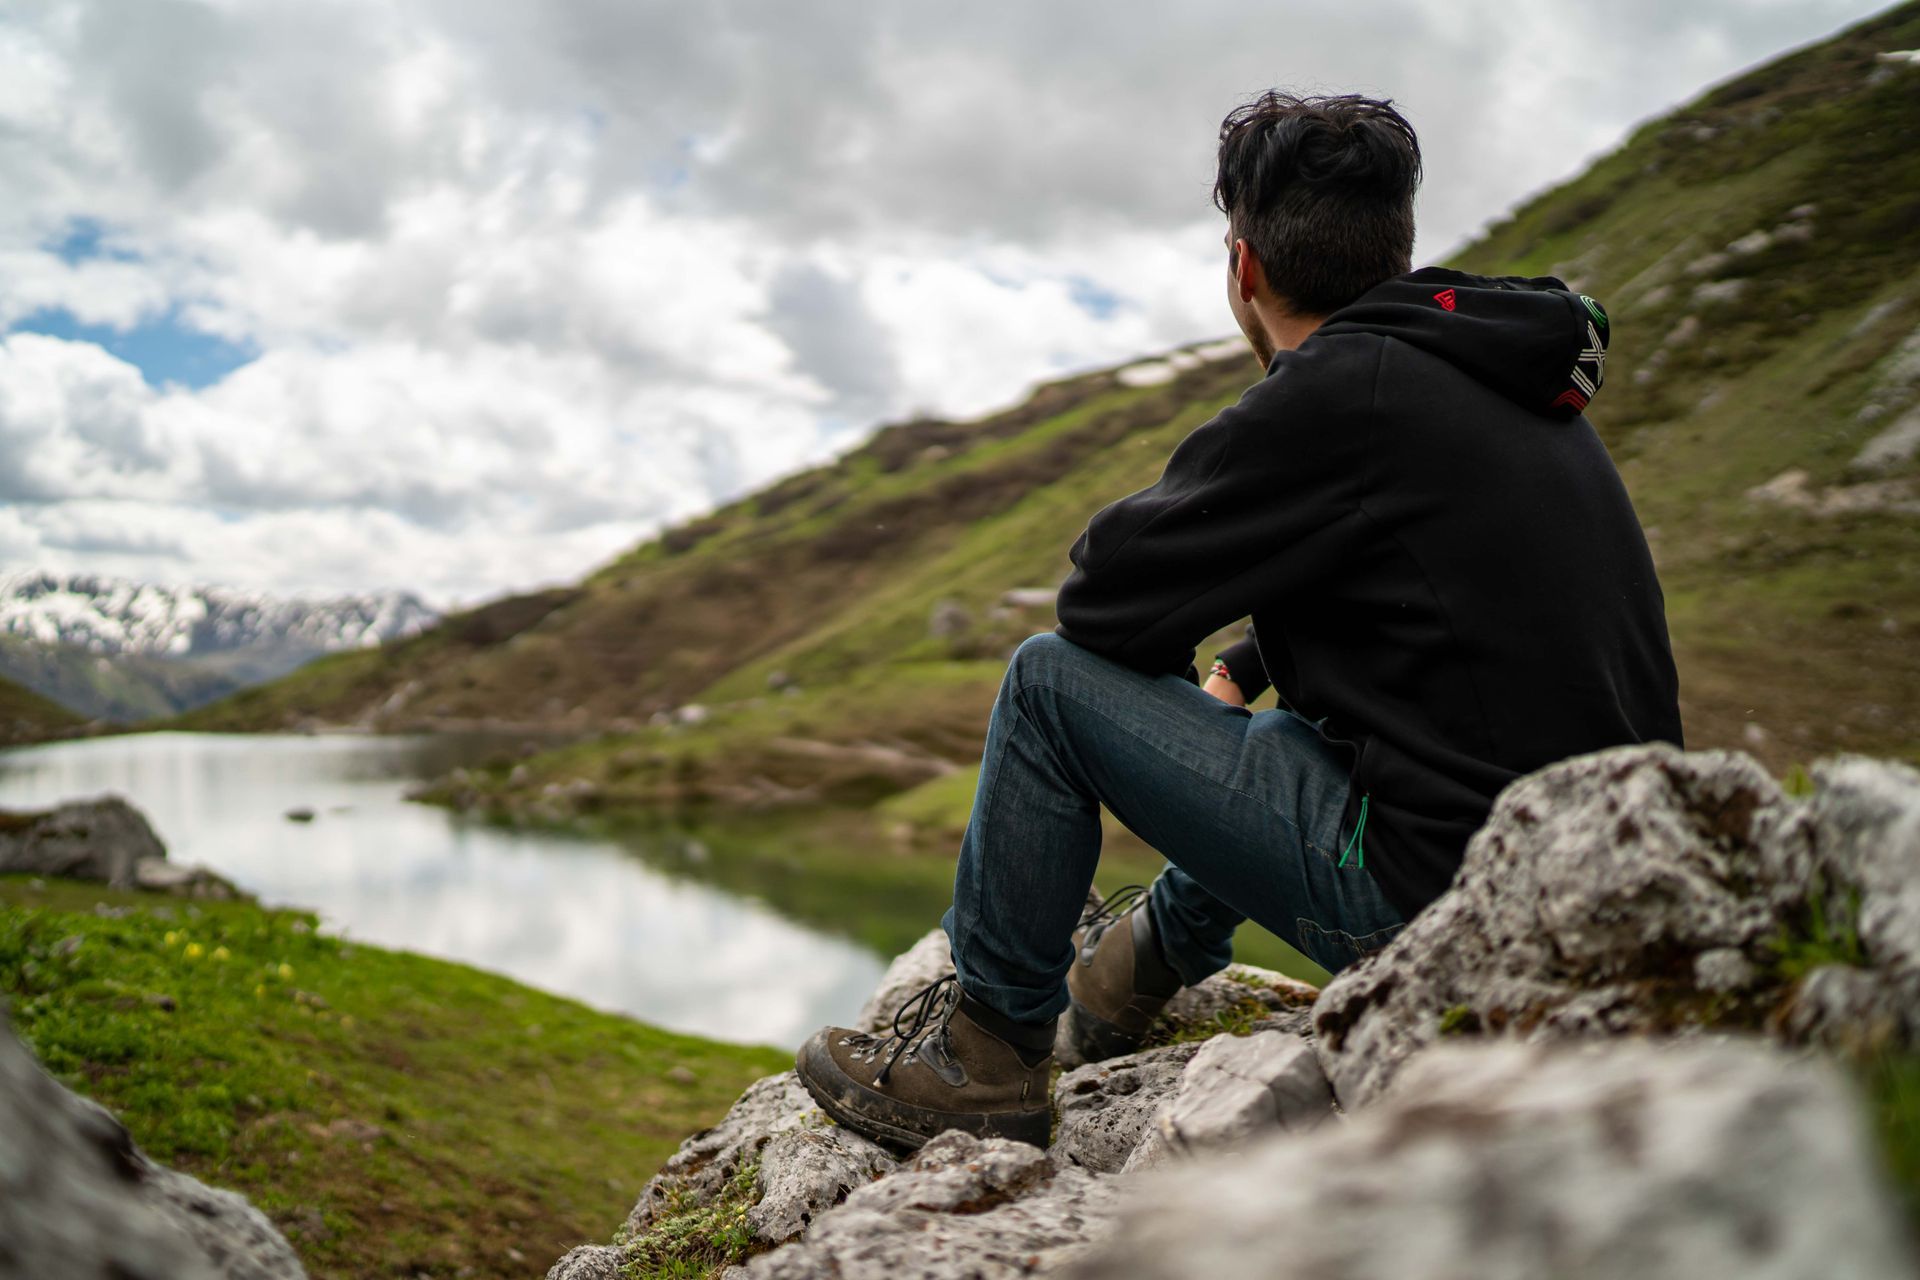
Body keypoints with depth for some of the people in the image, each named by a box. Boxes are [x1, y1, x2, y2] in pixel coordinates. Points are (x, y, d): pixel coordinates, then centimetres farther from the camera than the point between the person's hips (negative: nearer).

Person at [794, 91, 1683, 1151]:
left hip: (1436, 898, -9)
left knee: (1052, 680, -3)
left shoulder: (1338, 391, -16)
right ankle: (1154, 955, 47)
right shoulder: (1522, 391, 12)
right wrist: (1243, 669, 30)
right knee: (1299, 720, 35)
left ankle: (987, 1058, 10)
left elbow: (1103, 598, -12)